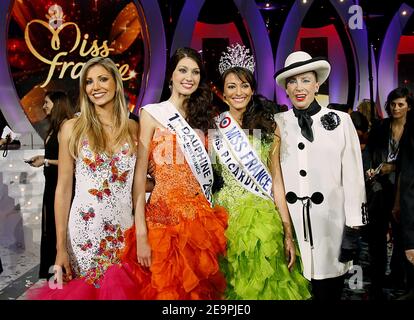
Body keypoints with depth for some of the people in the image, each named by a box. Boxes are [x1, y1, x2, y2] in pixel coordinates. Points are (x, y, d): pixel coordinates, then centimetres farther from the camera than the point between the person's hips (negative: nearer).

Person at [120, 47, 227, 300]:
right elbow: (140, 173, -9)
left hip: (201, 217, 5)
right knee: (165, 289, 6)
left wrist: (215, 220, 4)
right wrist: (141, 233, -16)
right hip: (164, 216, -4)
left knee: (199, 287, 13)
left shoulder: (201, 117, 13)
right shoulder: (152, 113, -2)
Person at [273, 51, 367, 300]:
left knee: (328, 292, 8)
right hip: (287, 224, 1)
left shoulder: (340, 121, 2)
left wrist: (354, 228, -2)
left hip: (329, 224, -1)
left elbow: (353, 176, 1)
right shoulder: (277, 124, 6)